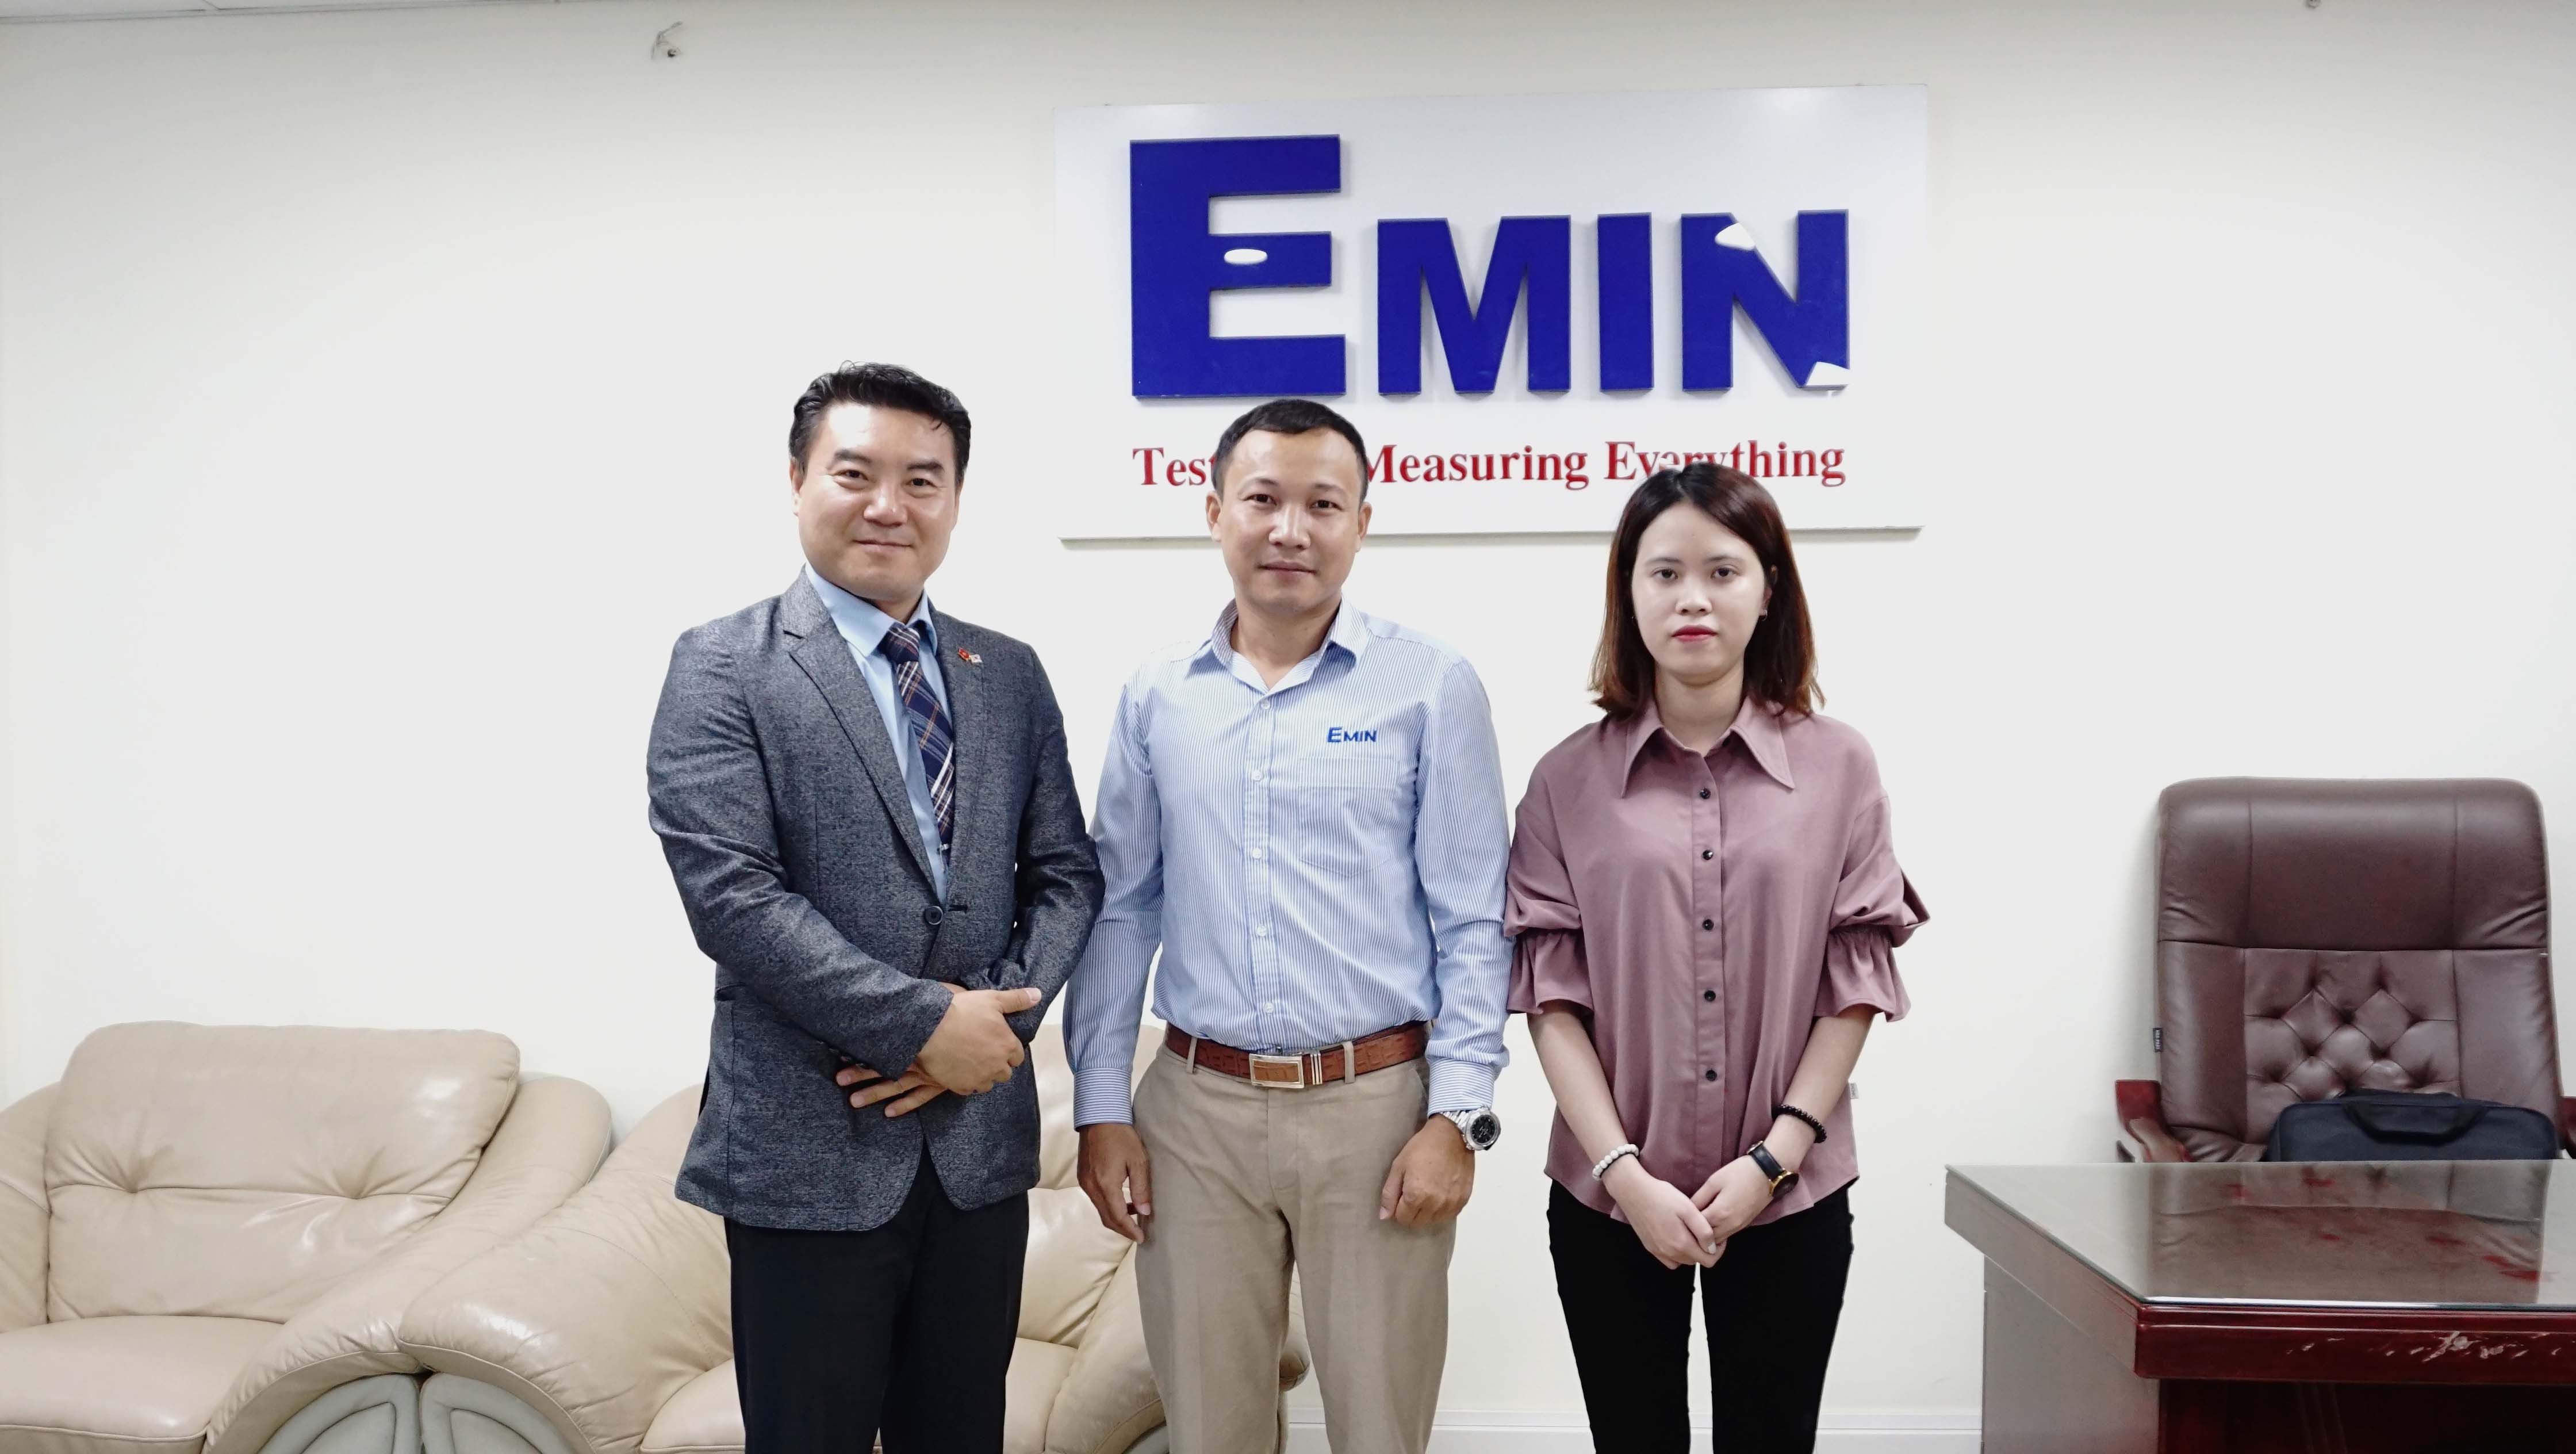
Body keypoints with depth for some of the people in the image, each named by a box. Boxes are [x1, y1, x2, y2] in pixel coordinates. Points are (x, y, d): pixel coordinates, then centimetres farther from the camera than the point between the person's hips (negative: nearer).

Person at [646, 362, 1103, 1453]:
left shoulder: (1010, 675, 10)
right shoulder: (722, 667, -5)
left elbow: (1065, 872, 8)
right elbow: (731, 894, -15)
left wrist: (999, 1022, -9)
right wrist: (923, 1024, -16)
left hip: (980, 1141, 4)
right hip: (808, 1150, -4)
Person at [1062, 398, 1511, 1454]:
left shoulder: (1430, 687, -3)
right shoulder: (1156, 697, 5)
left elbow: (1472, 922, -3)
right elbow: (1120, 909, 8)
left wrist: (1457, 1116, -8)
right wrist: (1100, 1107, 5)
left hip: (1378, 1104, -2)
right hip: (1195, 1106, 3)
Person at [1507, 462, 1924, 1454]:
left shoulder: (1837, 766, -1)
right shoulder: (1570, 780, -1)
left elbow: (1857, 982, -1)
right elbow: (1553, 995, -3)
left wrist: (1774, 1157, -9)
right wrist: (1625, 1174, -11)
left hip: (1791, 1203, 0)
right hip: (1610, 1202, 0)